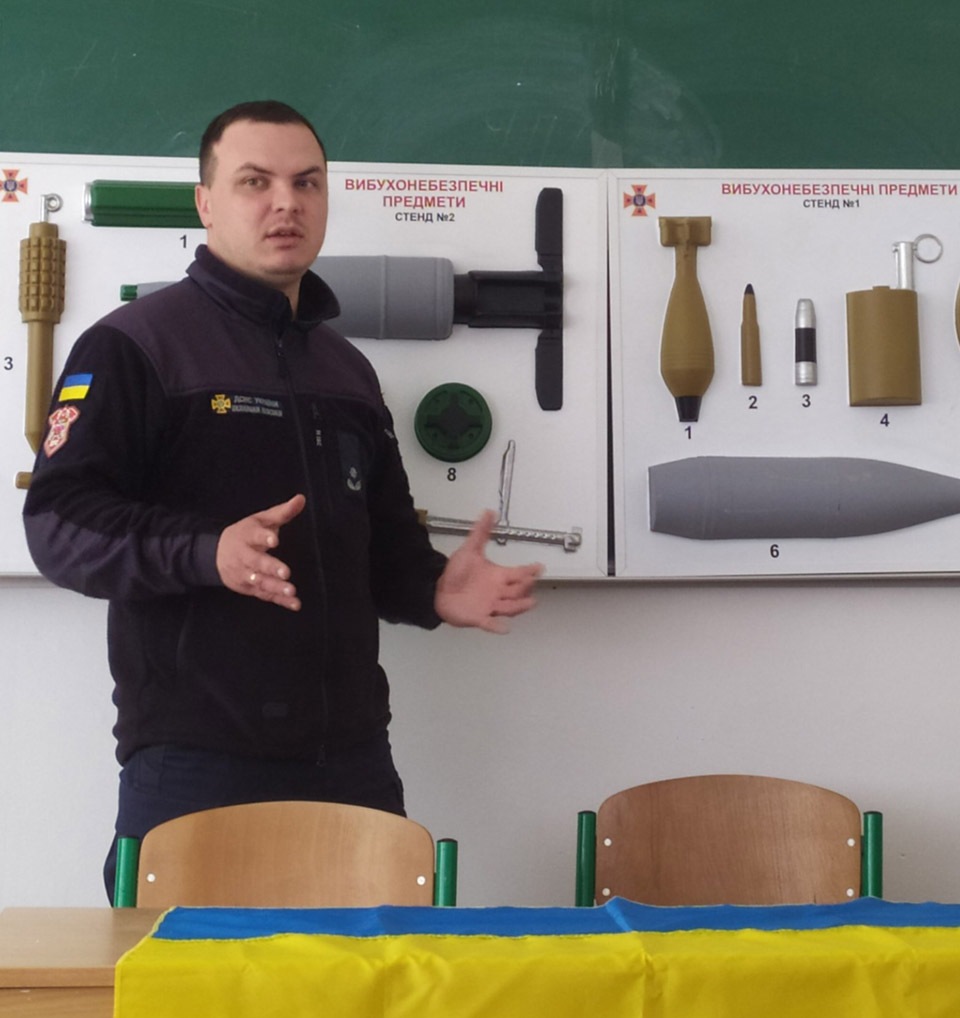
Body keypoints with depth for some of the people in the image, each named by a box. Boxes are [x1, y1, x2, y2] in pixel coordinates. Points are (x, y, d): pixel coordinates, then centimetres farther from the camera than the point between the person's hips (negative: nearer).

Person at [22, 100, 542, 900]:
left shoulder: (347, 369, 18)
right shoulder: (135, 345, -2)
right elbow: (60, 520, -11)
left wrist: (433, 588, 2)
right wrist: (205, 552, -26)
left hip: (351, 756, 6)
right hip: (193, 762, -6)